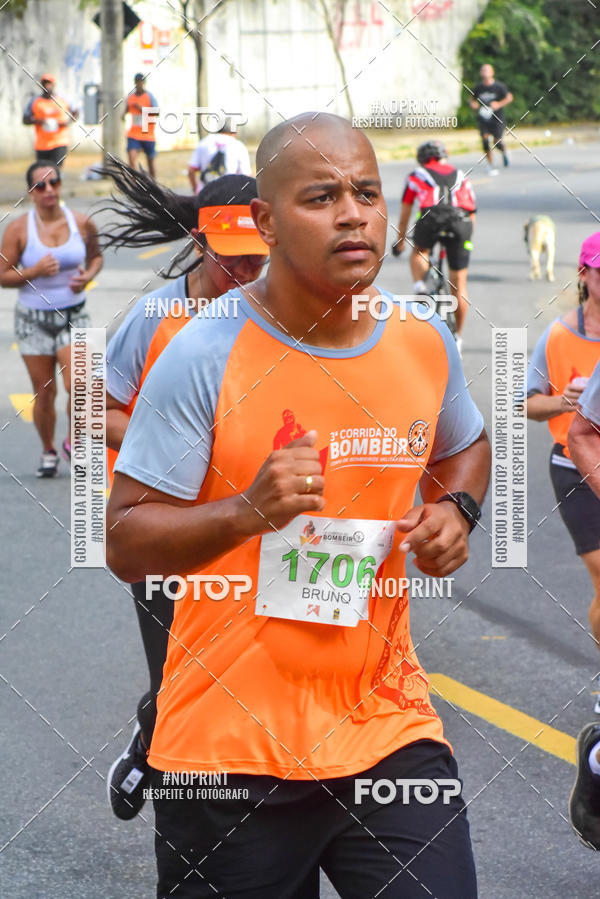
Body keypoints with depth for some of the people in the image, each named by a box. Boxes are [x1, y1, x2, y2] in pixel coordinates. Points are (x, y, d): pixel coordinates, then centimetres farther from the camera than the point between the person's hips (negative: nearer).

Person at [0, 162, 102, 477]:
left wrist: (89, 275, -7)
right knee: (44, 391, 6)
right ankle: (48, 451, 27)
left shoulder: (81, 223, -3)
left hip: (73, 316, 0)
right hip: (33, 319, 0)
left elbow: (96, 255, 15)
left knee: (77, 385, -14)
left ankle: (74, 441, 12)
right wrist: (35, 271, -21)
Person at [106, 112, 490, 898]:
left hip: (389, 731, 4)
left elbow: (465, 446, 25)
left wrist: (455, 508, 3)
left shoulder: (424, 341, 3)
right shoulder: (205, 356, -11)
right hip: (228, 745, -3)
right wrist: (249, 511, -26)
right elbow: (126, 545, -10)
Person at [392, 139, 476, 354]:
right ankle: (458, 337, 20)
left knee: (418, 252, 32)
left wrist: (400, 241, 44)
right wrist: (466, 240, 50)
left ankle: (420, 286, 4)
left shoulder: (417, 176, 26)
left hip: (431, 218, -2)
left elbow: (404, 214, 31)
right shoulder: (461, 177, 32)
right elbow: (471, 214, 35)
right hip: (460, 222, 2)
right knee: (458, 285, 12)